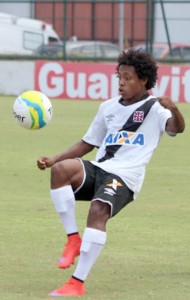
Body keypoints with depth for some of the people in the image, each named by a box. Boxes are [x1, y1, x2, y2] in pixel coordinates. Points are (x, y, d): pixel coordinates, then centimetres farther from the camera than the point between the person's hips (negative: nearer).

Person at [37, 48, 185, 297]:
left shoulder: (154, 109, 1)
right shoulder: (108, 107, 19)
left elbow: (177, 128, -19)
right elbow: (87, 144, 27)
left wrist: (173, 109, -41)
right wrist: (53, 160, 16)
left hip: (124, 177, -5)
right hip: (97, 170, 5)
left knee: (98, 211, -33)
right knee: (61, 169, -27)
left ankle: (78, 283, -31)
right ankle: (73, 239, -17)